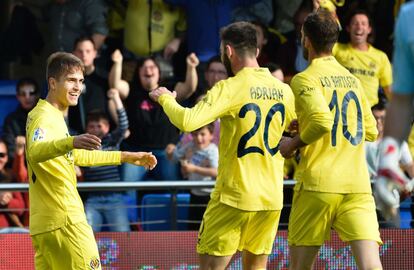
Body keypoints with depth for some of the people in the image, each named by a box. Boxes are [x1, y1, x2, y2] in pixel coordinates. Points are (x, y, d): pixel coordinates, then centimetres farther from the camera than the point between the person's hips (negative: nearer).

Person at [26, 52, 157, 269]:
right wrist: (70, 142, -52)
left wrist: (127, 157, 33)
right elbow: (34, 152, -34)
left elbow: (77, 156, 33)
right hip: (64, 221, -10)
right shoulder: (44, 117, -12)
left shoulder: (55, 117, 19)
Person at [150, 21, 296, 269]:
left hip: (234, 194, -6)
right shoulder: (283, 90, 6)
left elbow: (187, 122, -22)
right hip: (272, 197, 6)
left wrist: (165, 99, -6)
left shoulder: (230, 88, -13)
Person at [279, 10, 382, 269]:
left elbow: (322, 121, -21)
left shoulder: (305, 79, -4)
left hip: (318, 183, -4)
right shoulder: (353, 80, 16)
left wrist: (293, 144, -3)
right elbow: (371, 131, 23)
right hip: (358, 185, 4)